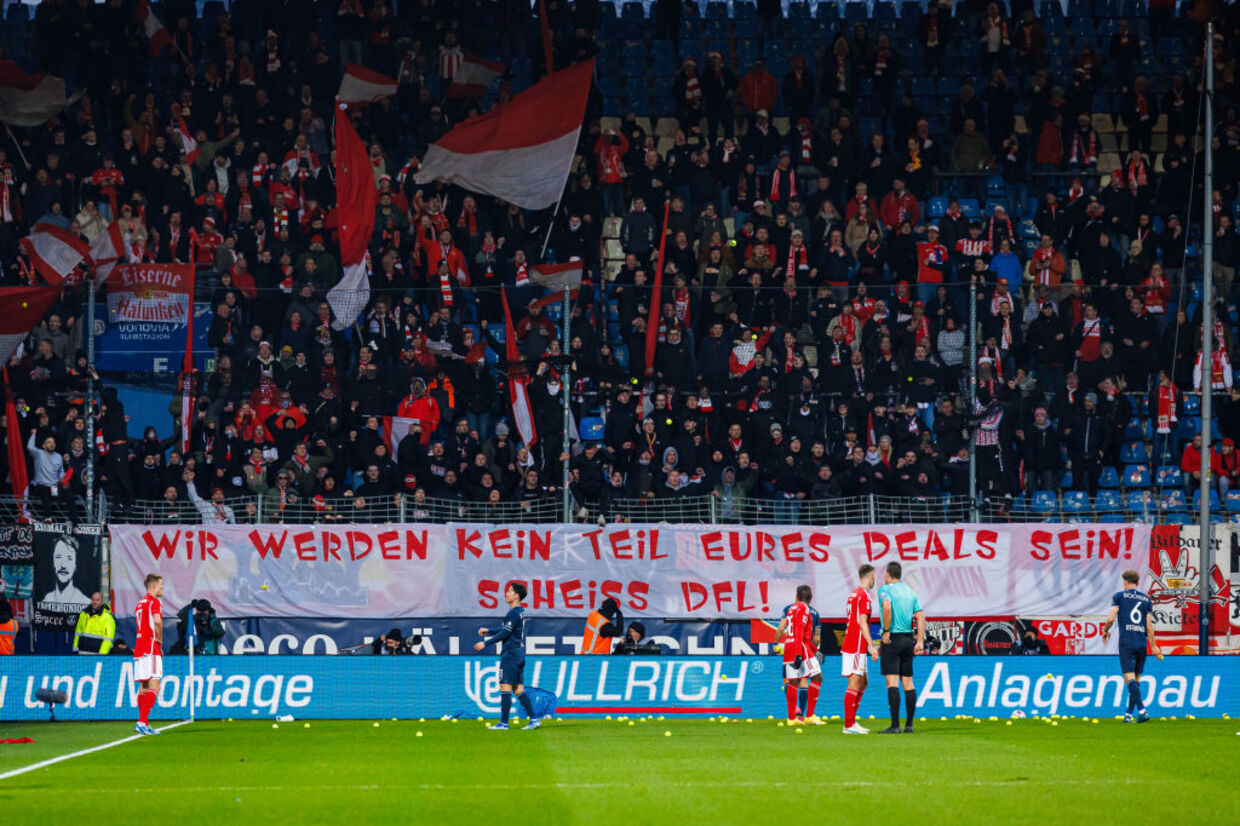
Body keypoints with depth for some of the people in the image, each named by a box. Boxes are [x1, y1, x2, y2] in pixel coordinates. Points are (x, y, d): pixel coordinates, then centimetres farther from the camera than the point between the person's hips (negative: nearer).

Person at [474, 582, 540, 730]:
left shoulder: (514, 613, -14)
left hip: (510, 654, -9)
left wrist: (485, 643, -14)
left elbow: (505, 633, -17)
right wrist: (488, 631, 28)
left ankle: (504, 723, -8)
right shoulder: (521, 612, 15)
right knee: (518, 689, 10)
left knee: (505, 687, -7)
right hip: (520, 654, 9)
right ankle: (534, 719, 6)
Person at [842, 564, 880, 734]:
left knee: (863, 682, 14)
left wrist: (871, 644, 30)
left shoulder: (854, 593, 17)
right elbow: (862, 623, -19)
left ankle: (852, 720, 15)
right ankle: (848, 725, -8)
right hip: (855, 648, -10)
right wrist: (872, 646, -19)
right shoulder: (863, 595, -13)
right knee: (855, 683, -8)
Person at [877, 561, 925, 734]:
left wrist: (886, 631, -15)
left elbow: (887, 607, -25)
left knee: (892, 682, -9)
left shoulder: (885, 589, -4)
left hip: (892, 639, -6)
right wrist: (920, 641, 7)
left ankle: (895, 725, -15)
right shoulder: (910, 592, 14)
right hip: (908, 638, 6)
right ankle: (909, 724, 8)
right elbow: (921, 617, 9)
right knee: (908, 682, 9)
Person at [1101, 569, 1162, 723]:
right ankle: (1129, 714, 18)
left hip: (1126, 642, -4)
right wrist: (1154, 646, 13)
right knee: (1136, 679, 13)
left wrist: (1105, 632, 13)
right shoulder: (1146, 599, 12)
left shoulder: (1119, 596, 3)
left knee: (1130, 678, -10)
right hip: (1142, 643, 4)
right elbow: (1149, 625, 8)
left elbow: (1111, 618, -6)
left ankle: (1142, 710, -27)